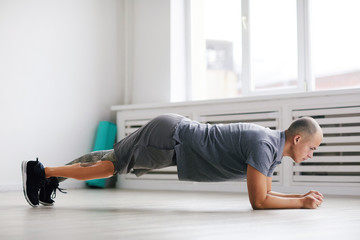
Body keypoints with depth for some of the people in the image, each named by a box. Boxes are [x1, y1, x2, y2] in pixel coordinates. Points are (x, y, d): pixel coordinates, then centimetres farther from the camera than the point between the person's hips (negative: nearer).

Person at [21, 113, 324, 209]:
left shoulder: (273, 144, 6)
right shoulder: (264, 145, -23)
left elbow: (265, 191, 16)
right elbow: (258, 200, -24)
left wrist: (301, 195, 6)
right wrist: (302, 202, -16)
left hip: (176, 134, 8)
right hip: (169, 138, -8)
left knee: (110, 161, 20)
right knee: (109, 166, 3)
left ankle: (52, 176, 34)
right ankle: (41, 171, 17)